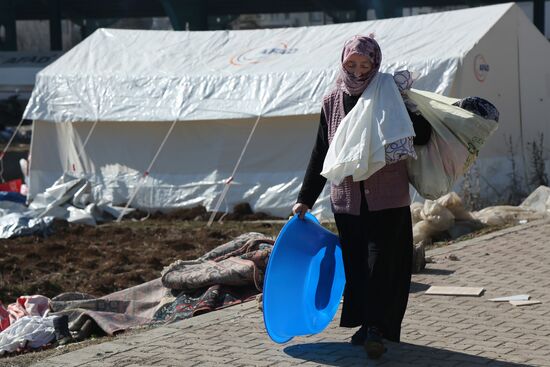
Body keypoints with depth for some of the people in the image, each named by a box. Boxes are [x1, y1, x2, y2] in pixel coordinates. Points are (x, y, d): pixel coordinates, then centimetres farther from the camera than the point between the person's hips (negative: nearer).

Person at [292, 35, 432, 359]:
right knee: (355, 263, 6)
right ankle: (366, 324, 17)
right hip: (347, 199, 3)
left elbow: (424, 136, -6)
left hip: (387, 198, -3)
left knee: (381, 260, -7)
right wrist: (305, 199, 9)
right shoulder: (332, 102, 6)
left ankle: (377, 329, -6)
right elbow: (321, 154, 11)